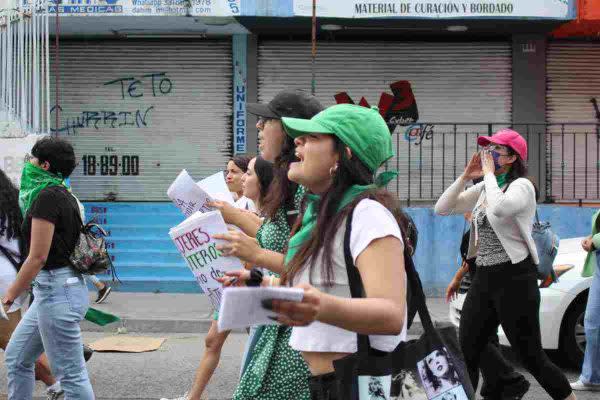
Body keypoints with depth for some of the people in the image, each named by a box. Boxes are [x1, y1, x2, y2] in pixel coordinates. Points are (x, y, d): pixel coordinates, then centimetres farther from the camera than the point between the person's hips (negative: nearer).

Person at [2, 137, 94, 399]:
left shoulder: (47, 196, -15)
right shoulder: (62, 195, 13)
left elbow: (38, 257, -17)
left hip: (57, 291, -10)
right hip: (54, 288, 10)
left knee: (71, 373, -3)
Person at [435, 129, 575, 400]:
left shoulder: (522, 186, -9)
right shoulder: (483, 189, 13)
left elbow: (498, 209, -31)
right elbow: (442, 209, 11)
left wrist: (490, 173, -16)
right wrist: (466, 176, 2)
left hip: (514, 278, -7)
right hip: (483, 279, 7)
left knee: (532, 357, -1)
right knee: (466, 356, 5)